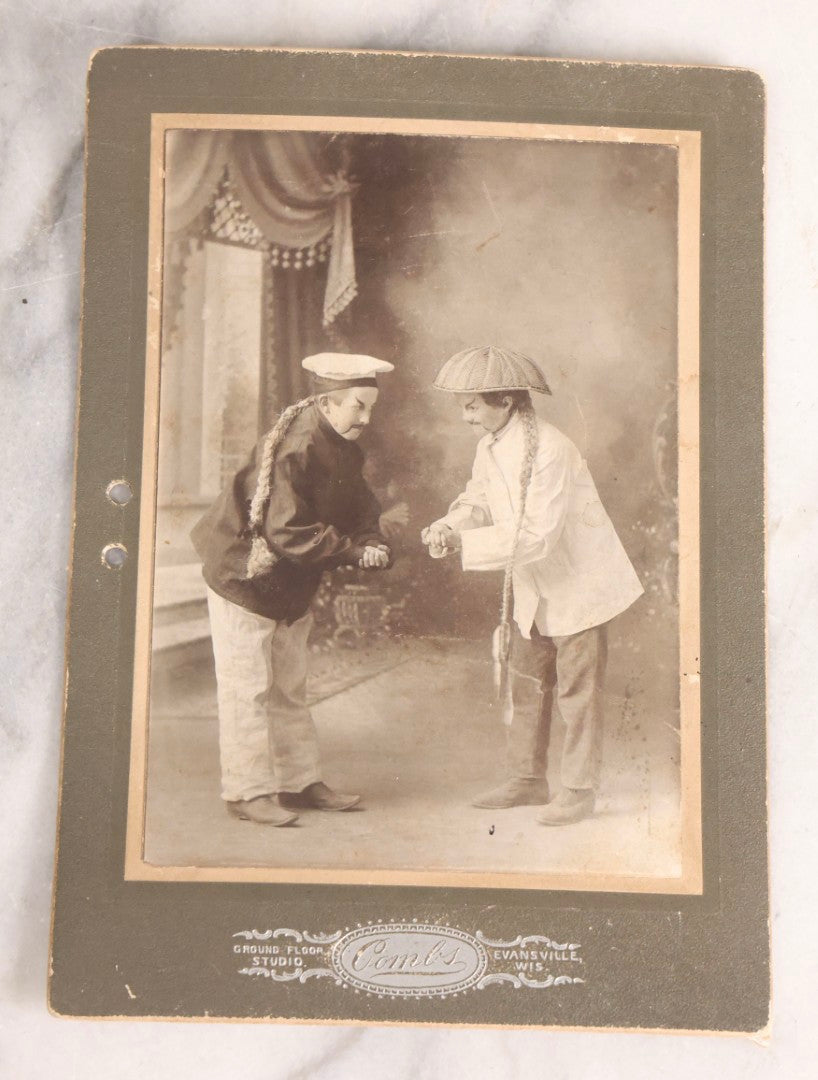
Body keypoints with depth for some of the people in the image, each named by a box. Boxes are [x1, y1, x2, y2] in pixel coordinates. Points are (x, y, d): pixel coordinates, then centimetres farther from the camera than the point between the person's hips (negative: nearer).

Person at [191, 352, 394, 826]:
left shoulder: (344, 450, 1)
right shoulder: (294, 451, -28)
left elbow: (360, 507, 5)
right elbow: (290, 534, -32)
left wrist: (373, 542, -16)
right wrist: (356, 550, -29)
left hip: (292, 590, 9)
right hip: (245, 580, -9)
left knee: (290, 688, 17)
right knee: (247, 691, -1)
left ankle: (300, 782, 28)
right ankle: (247, 791, 11)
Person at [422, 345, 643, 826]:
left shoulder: (549, 451, -28)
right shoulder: (491, 444, -1)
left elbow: (537, 536, -30)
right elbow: (479, 498, 10)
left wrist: (463, 543, -29)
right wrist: (451, 525, -13)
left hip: (579, 583, -8)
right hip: (534, 588, 9)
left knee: (578, 690, 2)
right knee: (524, 683, 14)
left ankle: (579, 790, 16)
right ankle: (527, 780, 28)